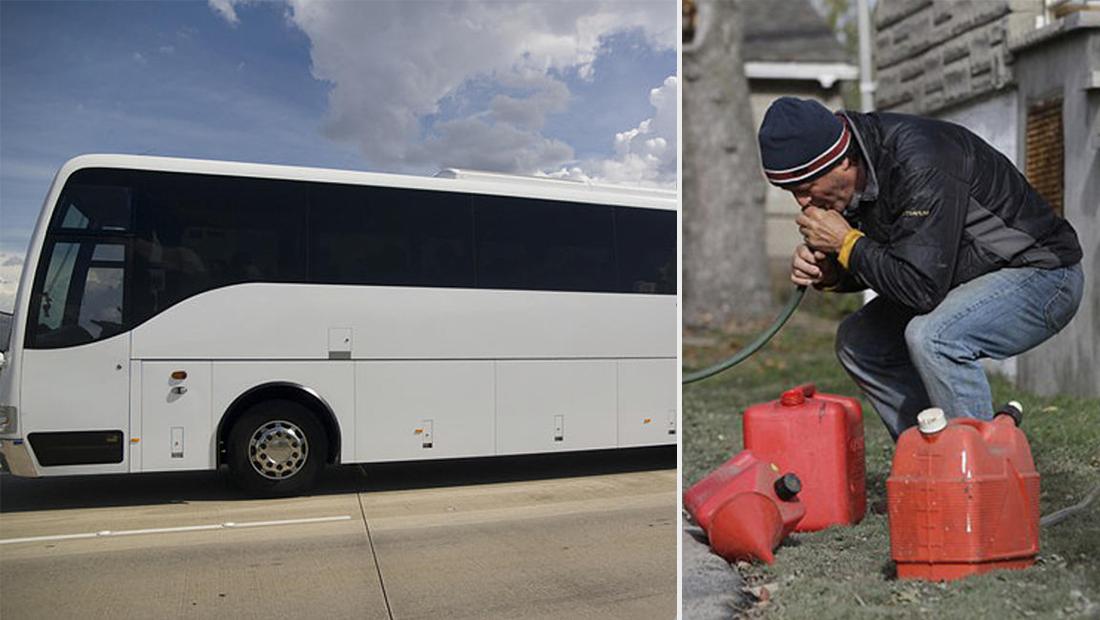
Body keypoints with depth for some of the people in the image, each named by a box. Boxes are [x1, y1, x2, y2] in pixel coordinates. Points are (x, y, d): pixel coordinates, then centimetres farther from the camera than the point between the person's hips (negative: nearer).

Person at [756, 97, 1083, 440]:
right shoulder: (857, 178, -5)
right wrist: (827, 271, -12)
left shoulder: (921, 166, -31)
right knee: (857, 340, 3)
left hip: (1042, 273, -9)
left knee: (931, 336, -33)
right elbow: (879, 264, 9)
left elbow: (923, 288, -34)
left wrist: (846, 243, -25)